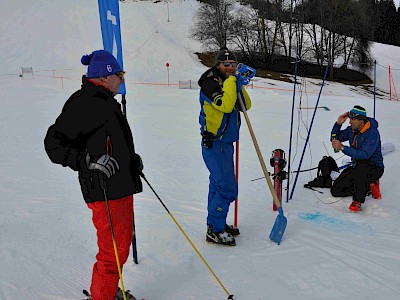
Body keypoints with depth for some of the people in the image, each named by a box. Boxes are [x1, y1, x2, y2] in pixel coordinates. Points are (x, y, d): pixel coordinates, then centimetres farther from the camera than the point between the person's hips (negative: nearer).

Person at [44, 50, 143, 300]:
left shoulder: (106, 101, 16)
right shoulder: (84, 103, -16)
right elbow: (54, 142, -19)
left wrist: (131, 159, 18)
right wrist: (89, 161, -29)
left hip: (122, 188, 10)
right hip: (106, 193, -10)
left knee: (122, 246, 22)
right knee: (113, 251, -1)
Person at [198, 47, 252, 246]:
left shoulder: (229, 83, 15)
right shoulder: (210, 83, -13)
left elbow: (246, 105, 10)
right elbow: (225, 105, -28)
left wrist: (239, 86, -2)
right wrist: (231, 81, -17)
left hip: (225, 143, 9)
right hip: (215, 144, -9)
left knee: (218, 185, 16)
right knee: (227, 189, -9)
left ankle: (215, 224, 28)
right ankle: (214, 231, 2)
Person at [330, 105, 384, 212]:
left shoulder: (372, 133, -22)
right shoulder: (351, 130, 0)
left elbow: (364, 154, -33)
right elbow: (335, 139, 8)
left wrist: (342, 147, -35)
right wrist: (338, 124, -8)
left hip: (374, 167, -7)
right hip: (357, 166, 7)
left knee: (360, 167, -43)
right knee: (336, 191, -3)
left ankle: (358, 201, -26)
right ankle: (367, 186, 13)